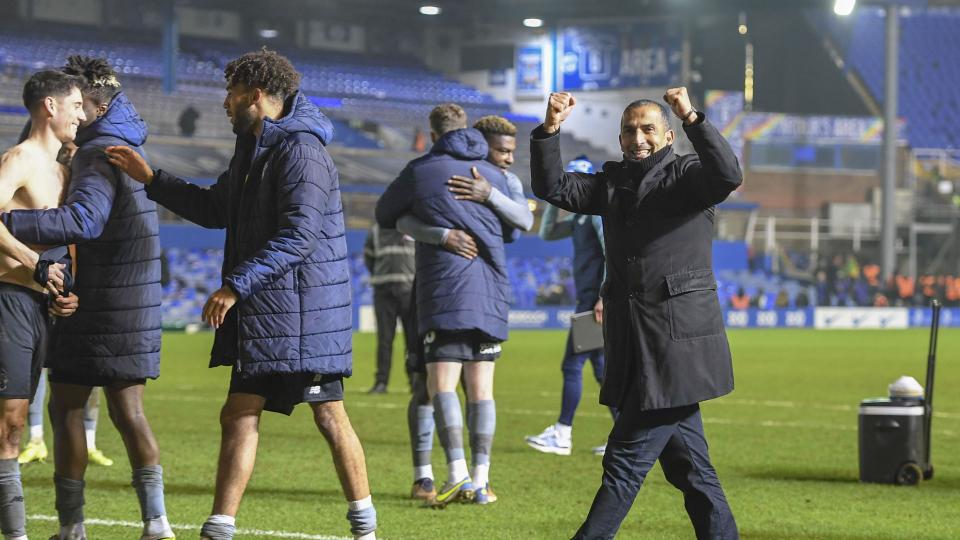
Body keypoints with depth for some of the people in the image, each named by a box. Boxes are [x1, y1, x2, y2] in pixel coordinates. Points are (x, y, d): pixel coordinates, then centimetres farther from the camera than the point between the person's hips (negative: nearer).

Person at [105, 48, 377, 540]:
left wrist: (236, 285, -26)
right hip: (262, 313, 10)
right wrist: (151, 179, 22)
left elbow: (297, 236, -24)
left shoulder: (300, 153, -15)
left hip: (304, 310, -9)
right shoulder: (253, 149, 17)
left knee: (329, 416, -2)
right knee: (239, 417, 5)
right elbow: (216, 209, 27)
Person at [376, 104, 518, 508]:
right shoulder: (494, 175, 13)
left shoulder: (420, 171, 1)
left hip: (445, 293, -4)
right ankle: (480, 481, 3)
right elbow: (512, 230, 26)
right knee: (481, 388, 7)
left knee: (441, 385, -6)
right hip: (491, 295, 4)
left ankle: (458, 474, -21)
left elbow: (384, 215, 16)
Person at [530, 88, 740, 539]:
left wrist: (693, 119, -33)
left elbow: (728, 175, -23)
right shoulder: (614, 182, 17)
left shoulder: (686, 177, -2)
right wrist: (550, 130, -6)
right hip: (633, 350, 7)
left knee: (626, 460, -7)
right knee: (689, 470, 11)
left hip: (677, 345, -7)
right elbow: (552, 187, 8)